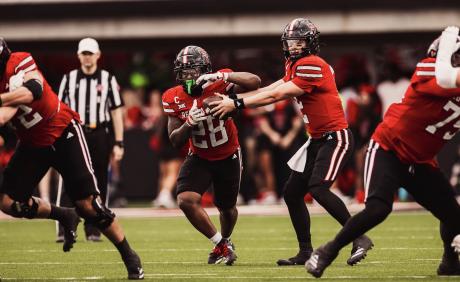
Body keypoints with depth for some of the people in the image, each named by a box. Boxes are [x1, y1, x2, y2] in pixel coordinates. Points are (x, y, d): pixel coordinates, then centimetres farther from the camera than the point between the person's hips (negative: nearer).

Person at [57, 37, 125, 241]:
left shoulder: (108, 79, 5)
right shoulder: (69, 79, 8)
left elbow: (116, 112, 5)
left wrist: (118, 143, 0)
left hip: (101, 135, 0)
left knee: (99, 184, 2)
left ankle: (93, 230, 9)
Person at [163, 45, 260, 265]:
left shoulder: (218, 85, -24)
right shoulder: (174, 98, -14)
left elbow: (254, 82, -39)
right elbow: (175, 141, -10)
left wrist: (221, 76, -47)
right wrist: (189, 123, -30)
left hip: (228, 157, -1)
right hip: (199, 158, 2)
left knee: (227, 207, 16)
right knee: (186, 200, -21)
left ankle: (224, 241, 50)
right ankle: (222, 245, -2)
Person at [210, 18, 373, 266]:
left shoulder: (312, 65, -17)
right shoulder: (295, 66, 12)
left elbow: (276, 96, -18)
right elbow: (271, 90, 12)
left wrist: (237, 104, -17)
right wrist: (233, 97, 4)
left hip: (335, 137, -10)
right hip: (317, 140, 10)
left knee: (318, 189, -23)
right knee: (292, 192, 8)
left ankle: (360, 239, -14)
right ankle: (305, 252, 14)